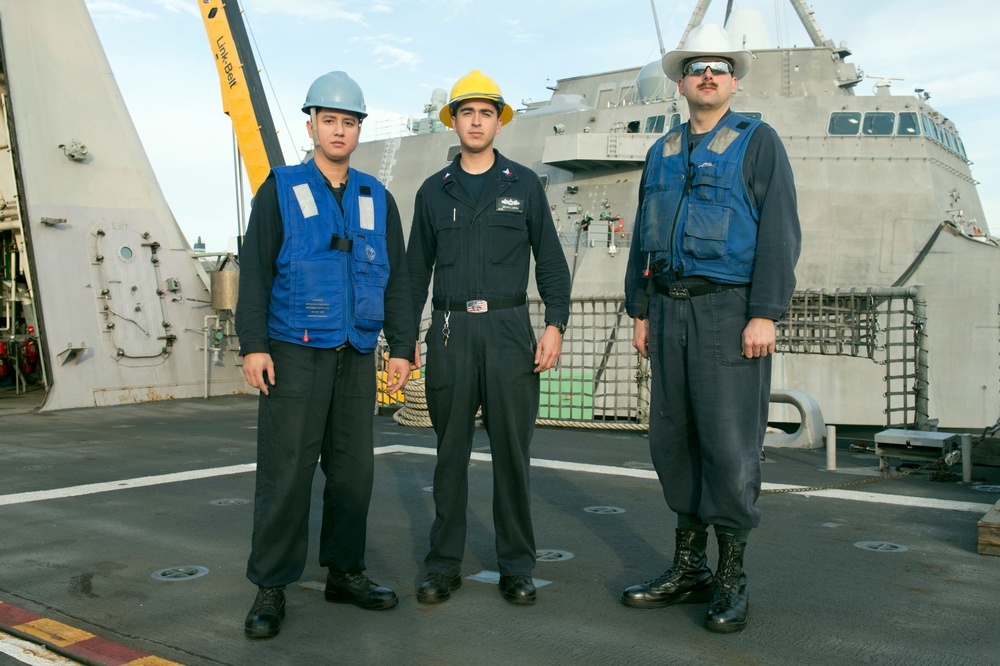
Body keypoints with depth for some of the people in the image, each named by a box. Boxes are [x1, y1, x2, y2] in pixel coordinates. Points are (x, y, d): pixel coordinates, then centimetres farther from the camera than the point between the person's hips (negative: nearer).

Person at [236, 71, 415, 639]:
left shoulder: (377, 198, 13)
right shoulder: (281, 190, 4)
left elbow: (397, 278, 12)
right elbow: (254, 271, -1)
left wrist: (402, 348, 4)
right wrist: (253, 345, -10)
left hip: (357, 356, 4)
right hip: (295, 352, -3)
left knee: (354, 468, 7)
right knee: (286, 470, -4)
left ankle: (345, 572, 20)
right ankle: (271, 588, 5)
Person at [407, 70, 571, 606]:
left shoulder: (525, 185, 9)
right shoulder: (433, 191, 13)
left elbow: (551, 261, 7)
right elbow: (416, 270, 14)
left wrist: (555, 325, -4)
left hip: (508, 328, -1)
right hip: (450, 330, 1)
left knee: (511, 450, 1)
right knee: (450, 451, 4)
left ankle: (516, 567, 12)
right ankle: (444, 565, 14)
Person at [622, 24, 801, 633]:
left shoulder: (758, 142, 2)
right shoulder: (662, 152, 18)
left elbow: (780, 233, -7)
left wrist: (765, 314, -16)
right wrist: (641, 311, 13)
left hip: (729, 311, -5)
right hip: (670, 311, 6)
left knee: (729, 444, -6)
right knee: (673, 440, 8)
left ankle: (732, 580, 8)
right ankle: (689, 569, 20)